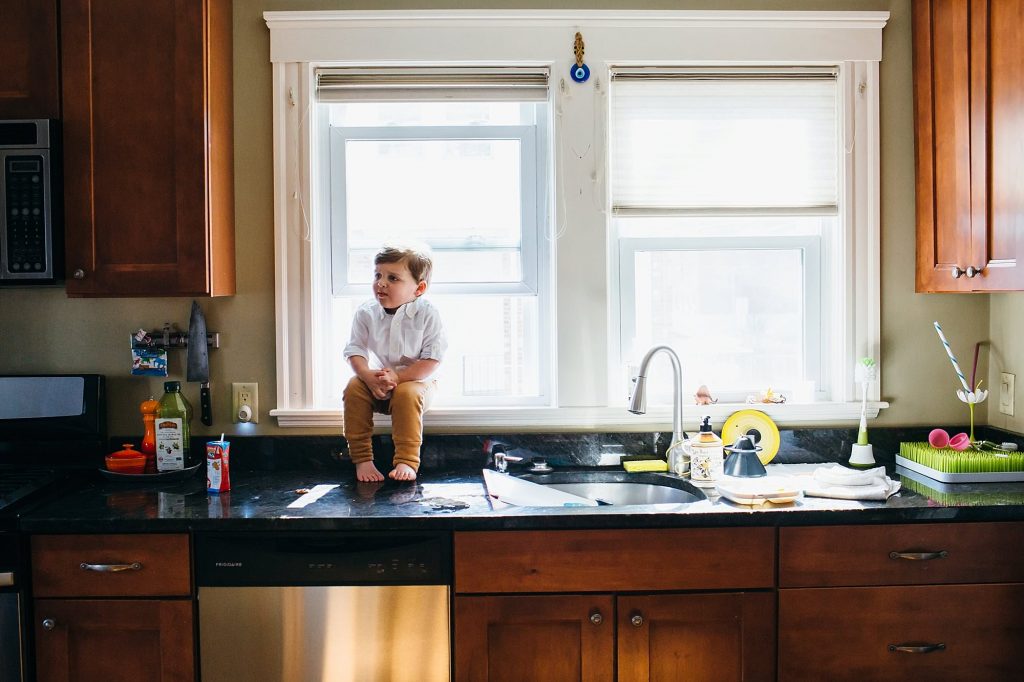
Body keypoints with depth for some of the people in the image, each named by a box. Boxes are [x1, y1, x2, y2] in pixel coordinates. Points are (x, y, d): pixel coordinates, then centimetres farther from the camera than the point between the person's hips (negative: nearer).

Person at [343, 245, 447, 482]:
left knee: (407, 394, -34)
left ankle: (406, 461, -27)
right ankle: (362, 459, -17)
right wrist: (369, 376, -26)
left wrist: (398, 377, -27)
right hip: (375, 381, 4)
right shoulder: (365, 313, -5)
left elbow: (431, 359, -16)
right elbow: (355, 351, -4)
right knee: (353, 388, -23)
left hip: (414, 380, -3)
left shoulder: (427, 314, -14)